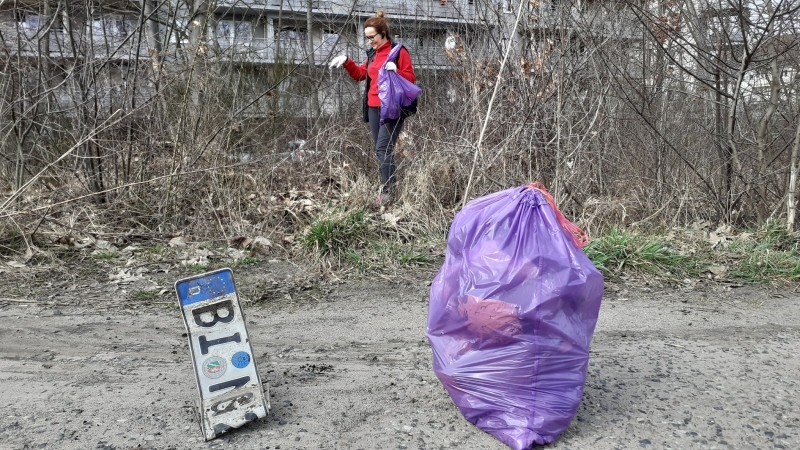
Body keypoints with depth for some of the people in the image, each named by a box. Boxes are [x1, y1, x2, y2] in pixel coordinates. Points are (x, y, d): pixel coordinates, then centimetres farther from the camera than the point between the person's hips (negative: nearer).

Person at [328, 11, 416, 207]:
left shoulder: (399, 52, -6)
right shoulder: (372, 54, 16)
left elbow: (411, 78, -8)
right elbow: (360, 74, 23)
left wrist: (396, 70, -26)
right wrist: (347, 62, 7)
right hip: (373, 108, 8)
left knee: (383, 148, -13)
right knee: (381, 149, 9)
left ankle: (387, 189, -7)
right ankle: (389, 184, 16)